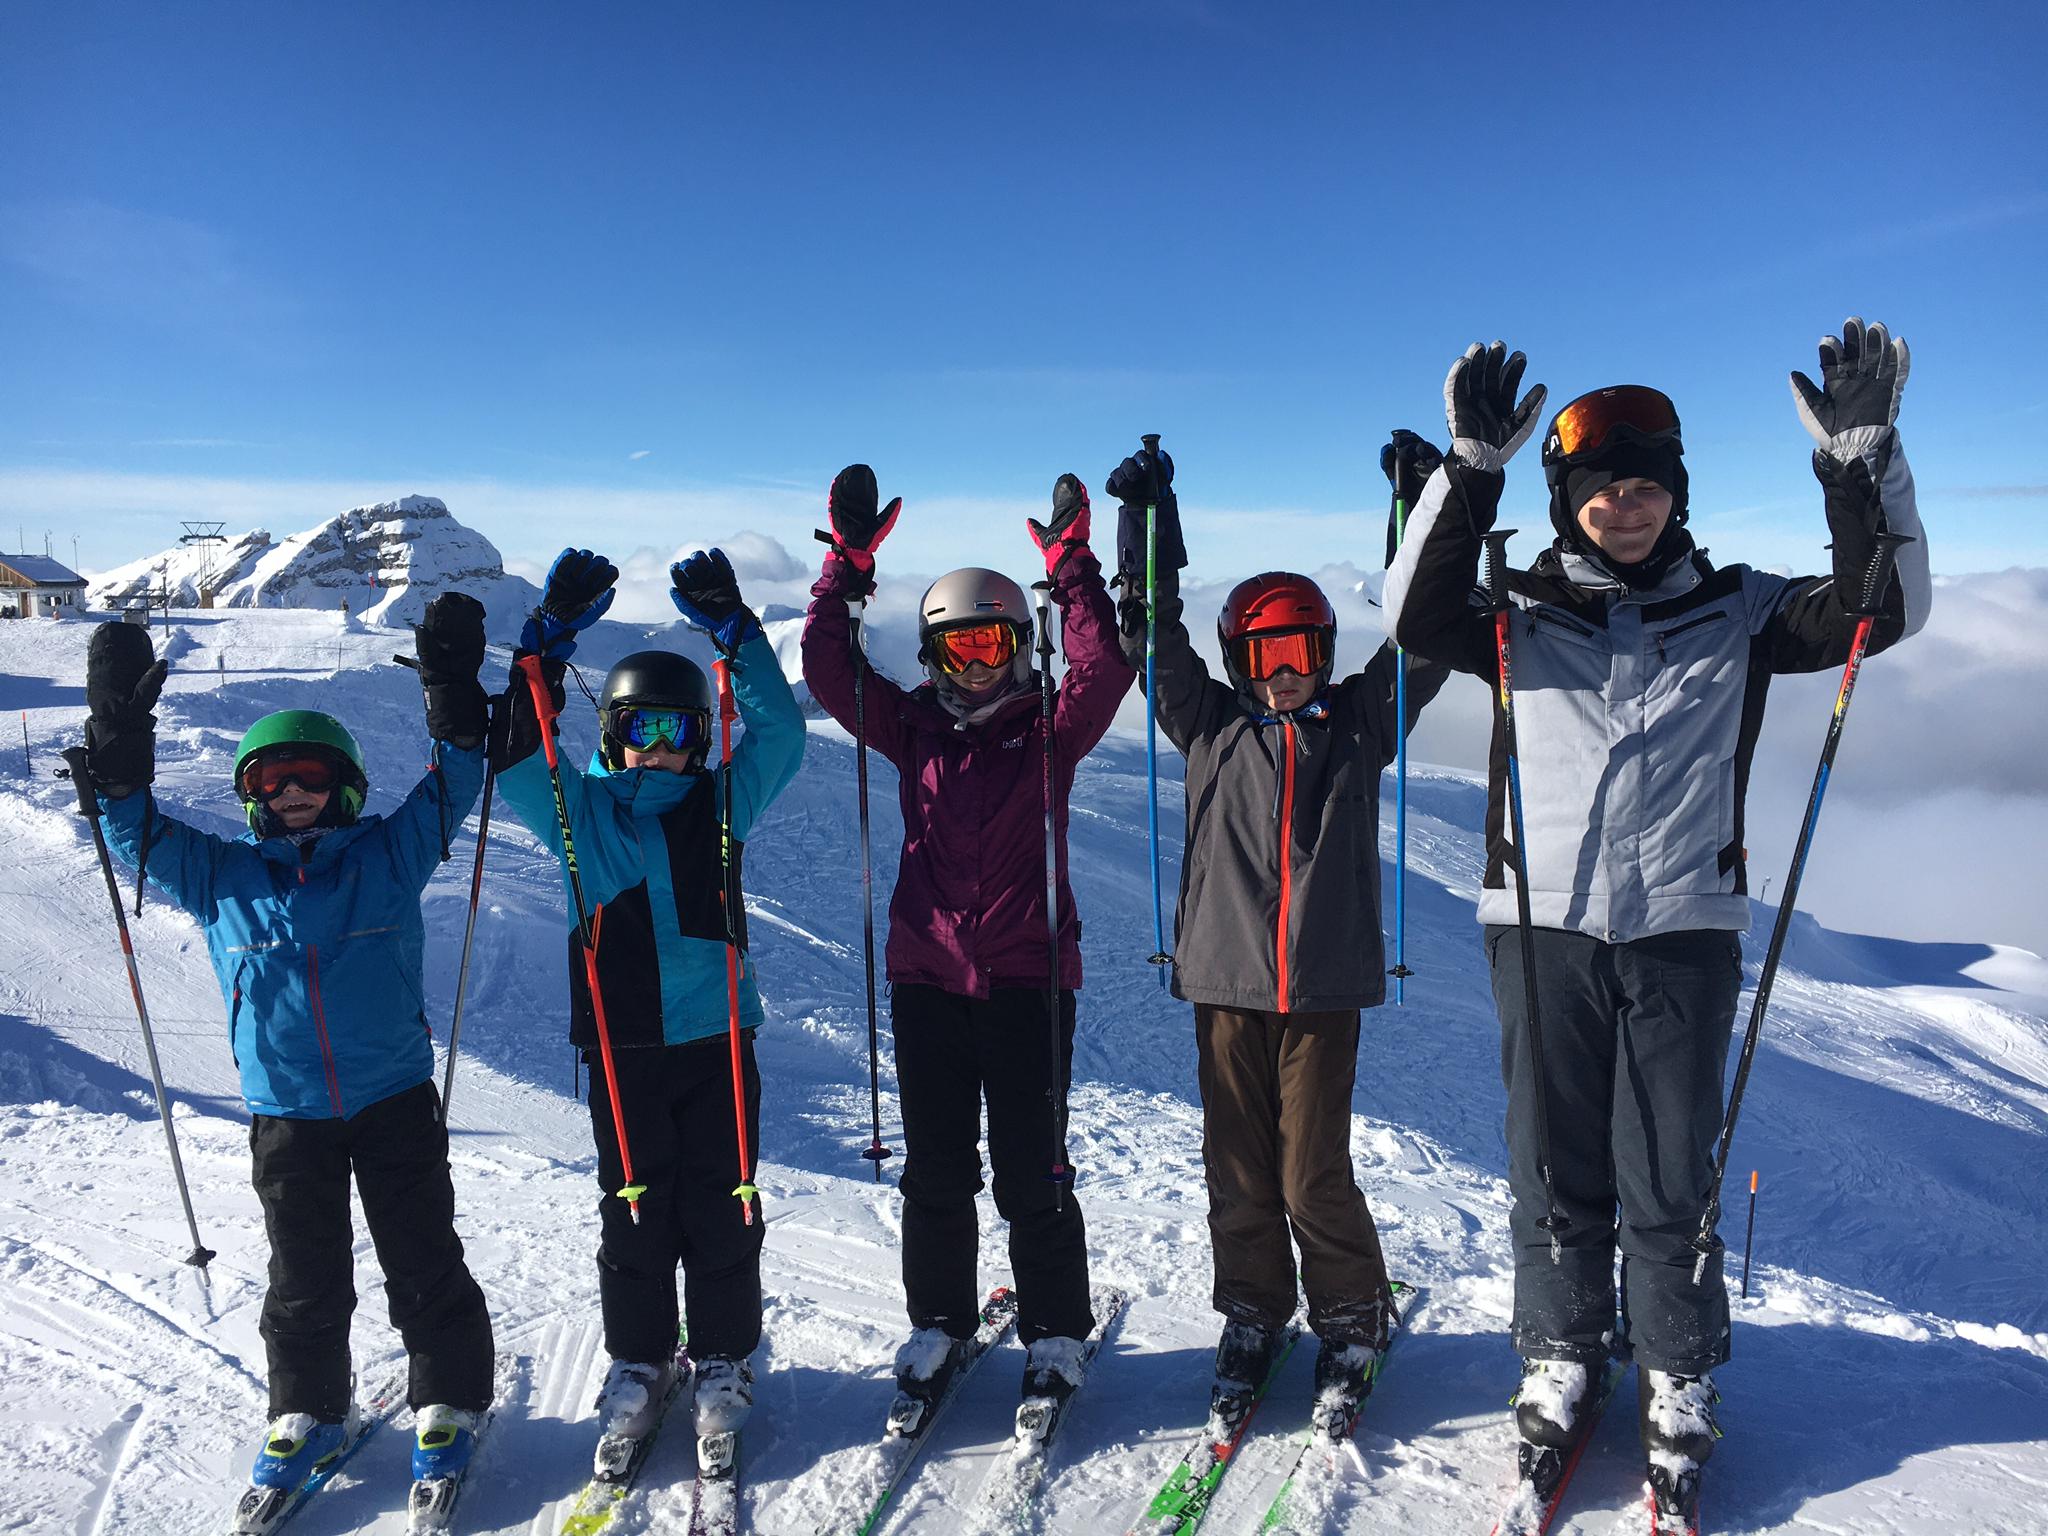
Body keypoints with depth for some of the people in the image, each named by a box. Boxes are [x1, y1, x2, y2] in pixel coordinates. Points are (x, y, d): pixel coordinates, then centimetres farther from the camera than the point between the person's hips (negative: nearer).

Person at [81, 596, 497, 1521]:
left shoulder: (389, 854, -1)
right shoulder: (220, 874, 5)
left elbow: (449, 792, -4)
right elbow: (138, 834, 4)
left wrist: (453, 696, -15)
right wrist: (119, 738, -9)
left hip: (395, 1100, -2)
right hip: (285, 1114, 2)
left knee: (424, 1265, 7)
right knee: (305, 1279, 16)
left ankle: (447, 1404, 24)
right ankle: (307, 1417, 34)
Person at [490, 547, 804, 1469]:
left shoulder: (723, 803, 3)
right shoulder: (580, 810, 4)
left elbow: (780, 734, -9)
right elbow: (513, 758, -10)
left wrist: (732, 630, -17)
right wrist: (551, 639, -19)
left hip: (717, 1042, 0)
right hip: (621, 1047, 0)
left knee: (720, 1208, 8)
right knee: (634, 1209, 10)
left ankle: (723, 1358, 26)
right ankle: (637, 1361, 28)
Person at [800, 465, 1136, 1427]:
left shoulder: (1048, 730, 1)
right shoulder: (914, 727, 7)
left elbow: (1103, 671, -15)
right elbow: (829, 671, -1)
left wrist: (1072, 569, -19)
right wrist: (848, 565, -8)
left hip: (1028, 976, -2)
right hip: (927, 976, 2)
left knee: (1032, 1169, 4)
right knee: (936, 1169, 11)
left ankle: (1053, 1333, 22)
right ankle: (939, 1322, 29)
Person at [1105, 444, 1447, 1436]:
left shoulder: (1360, 724, 9)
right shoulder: (1211, 727, 9)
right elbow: (1152, 635, 6)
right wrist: (1146, 515, 1)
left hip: (1325, 987, -1)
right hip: (1226, 981, 2)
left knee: (1314, 1175, 1)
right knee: (1238, 1170, 9)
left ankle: (1352, 1324, 24)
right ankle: (1252, 1319, 29)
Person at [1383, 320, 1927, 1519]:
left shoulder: (1737, 612, 8)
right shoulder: (1526, 616, 5)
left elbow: (1884, 611, -2)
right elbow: (1418, 619, -12)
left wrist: (1860, 461, -14)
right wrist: (1473, 469, -21)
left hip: (1685, 927, 0)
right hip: (1545, 925, 0)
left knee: (1670, 1171, 6)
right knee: (1556, 1162, 10)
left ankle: (1680, 1375, 27)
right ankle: (1560, 1354, 29)